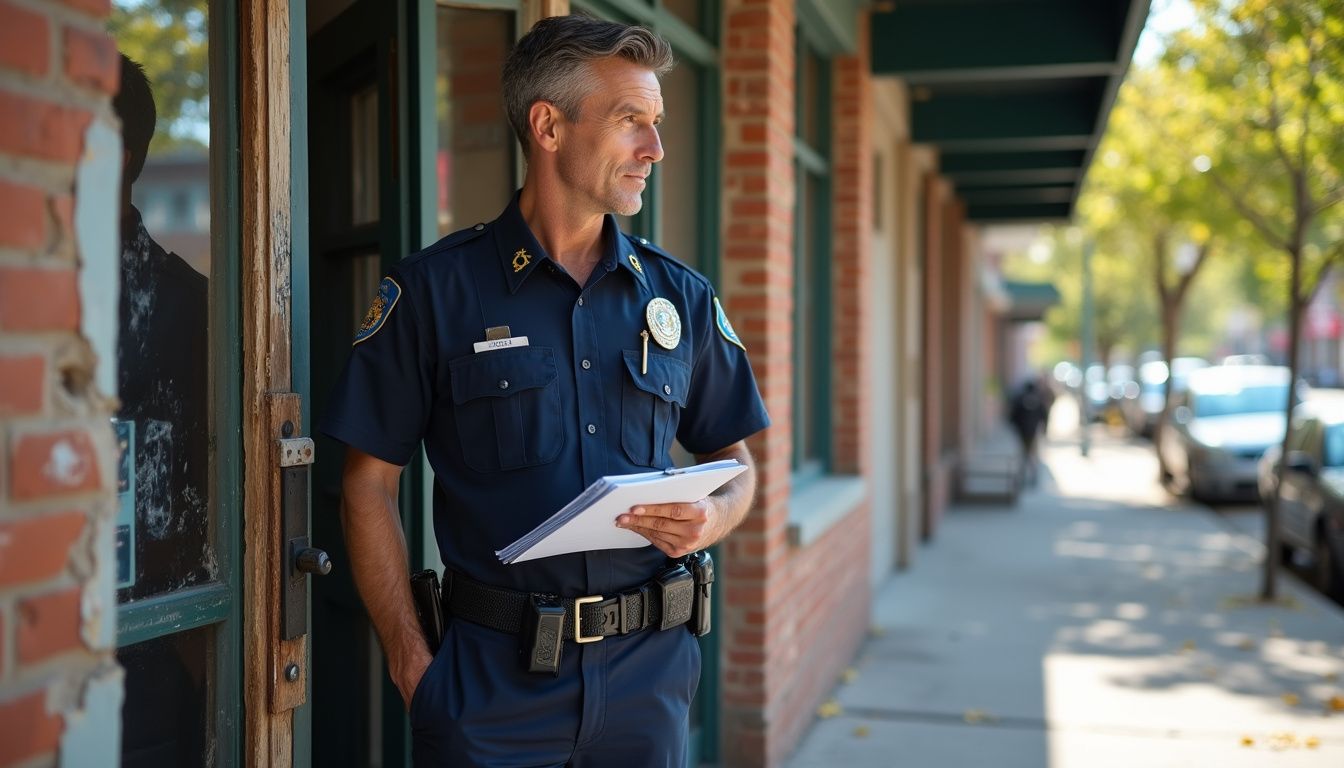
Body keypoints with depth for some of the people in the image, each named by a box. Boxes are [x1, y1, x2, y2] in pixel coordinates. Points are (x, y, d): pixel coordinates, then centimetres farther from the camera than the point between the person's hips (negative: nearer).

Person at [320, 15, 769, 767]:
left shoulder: (681, 297, 6)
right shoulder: (434, 290, -4)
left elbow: (735, 464, 13)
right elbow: (371, 480, -2)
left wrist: (711, 520, -9)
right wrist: (410, 658, -8)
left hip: (648, 675, 3)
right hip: (490, 676, -3)